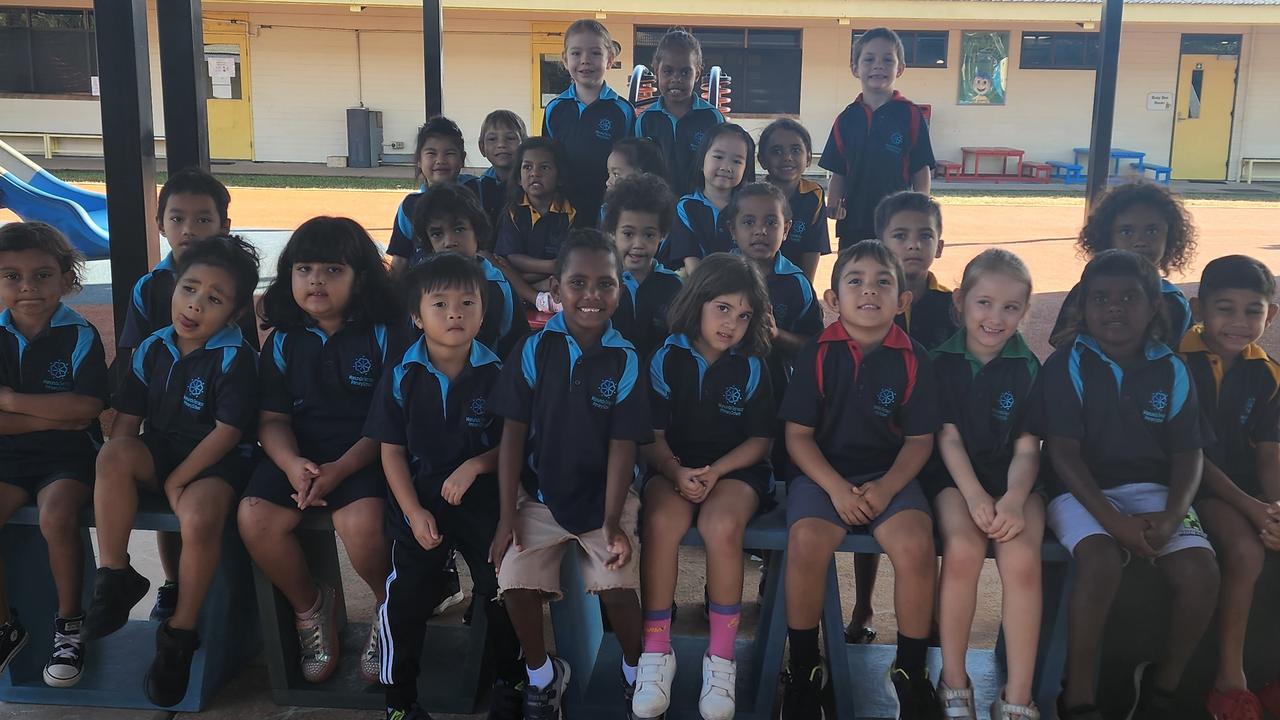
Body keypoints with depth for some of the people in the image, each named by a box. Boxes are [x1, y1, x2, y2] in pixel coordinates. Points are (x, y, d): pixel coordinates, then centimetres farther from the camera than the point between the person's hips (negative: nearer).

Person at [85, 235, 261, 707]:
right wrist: (118, 466, -10)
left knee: (200, 516, -33)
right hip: (159, 454, 5)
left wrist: (177, 481, -14)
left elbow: (227, 431, -16)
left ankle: (180, 634, -13)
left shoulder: (234, 357, -12)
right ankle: (114, 577, -13)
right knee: (114, 455, -27)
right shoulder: (152, 349, 5)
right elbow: (126, 420, 7)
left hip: (215, 462, -5)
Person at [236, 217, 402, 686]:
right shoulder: (283, 341, 9)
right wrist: (292, 463, -16)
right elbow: (272, 419, 7)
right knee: (255, 517, -22)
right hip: (299, 454, 4)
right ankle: (309, 606, 7)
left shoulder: (383, 335, -3)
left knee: (360, 522, -32)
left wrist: (341, 468, -20)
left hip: (366, 454, -4)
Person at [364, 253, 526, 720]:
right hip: (419, 501, 1)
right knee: (403, 600, 0)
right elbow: (391, 450, -2)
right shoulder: (401, 375, -4)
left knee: (502, 593, 0)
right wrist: (414, 512, -10)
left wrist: (475, 465, -20)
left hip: (483, 500, 0)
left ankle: (510, 682, 26)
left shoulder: (496, 373, -5)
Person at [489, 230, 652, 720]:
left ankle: (635, 673, 12)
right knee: (515, 582, -16)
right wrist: (507, 516, -6)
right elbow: (513, 435, -4)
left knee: (618, 584, -19)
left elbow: (622, 446, -6)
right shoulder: (533, 351, -6)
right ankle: (542, 675, 14)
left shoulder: (626, 361, -6)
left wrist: (612, 522, -14)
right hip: (539, 496, 1)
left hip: (604, 496, -1)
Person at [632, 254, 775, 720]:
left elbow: (760, 440, 3)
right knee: (661, 521, -33)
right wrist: (676, 472, -18)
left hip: (735, 468, 0)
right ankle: (656, 654, -20)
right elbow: (651, 436, 1)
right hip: (673, 467, 1)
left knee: (721, 525, -34)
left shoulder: (752, 368, 1)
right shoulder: (666, 359, 0)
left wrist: (716, 471, -13)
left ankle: (722, 660, -20)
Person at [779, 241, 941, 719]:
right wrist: (837, 488, -15)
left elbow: (920, 439, 3)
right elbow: (798, 434, -2)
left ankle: (910, 671, -4)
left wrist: (886, 487, -14)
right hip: (823, 473, -1)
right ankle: (804, 669, -7)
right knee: (806, 542, -30)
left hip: (891, 476, 1)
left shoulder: (913, 359, 0)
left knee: (916, 545, -28)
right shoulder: (817, 354, -2)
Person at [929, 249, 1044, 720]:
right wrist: (975, 496, -17)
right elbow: (948, 438, -3)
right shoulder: (942, 362, 2)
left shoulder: (1027, 368, 4)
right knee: (963, 549, -32)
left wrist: (1013, 499, -18)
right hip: (956, 477, -1)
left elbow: (1026, 447, 0)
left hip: (1013, 478, 1)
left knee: (1022, 558, -29)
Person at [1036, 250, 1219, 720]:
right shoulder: (1067, 366, -4)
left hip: (1151, 489, 4)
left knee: (1201, 572, -21)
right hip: (1081, 491, -4)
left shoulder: (1171, 371, 6)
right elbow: (1062, 451, -10)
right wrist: (1115, 521, -20)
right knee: (1100, 562, -33)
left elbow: (1188, 452, 5)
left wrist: (1172, 515, -15)